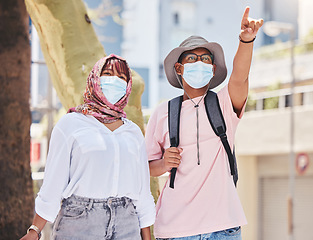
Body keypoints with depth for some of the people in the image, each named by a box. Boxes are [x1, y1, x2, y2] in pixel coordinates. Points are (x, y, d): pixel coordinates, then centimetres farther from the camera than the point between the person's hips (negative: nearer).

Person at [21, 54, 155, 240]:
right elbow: (53, 182, 1)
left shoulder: (133, 132, 16)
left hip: (126, 225, 3)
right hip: (79, 222, -3)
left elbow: (143, 192, 17)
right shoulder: (70, 124, 5)